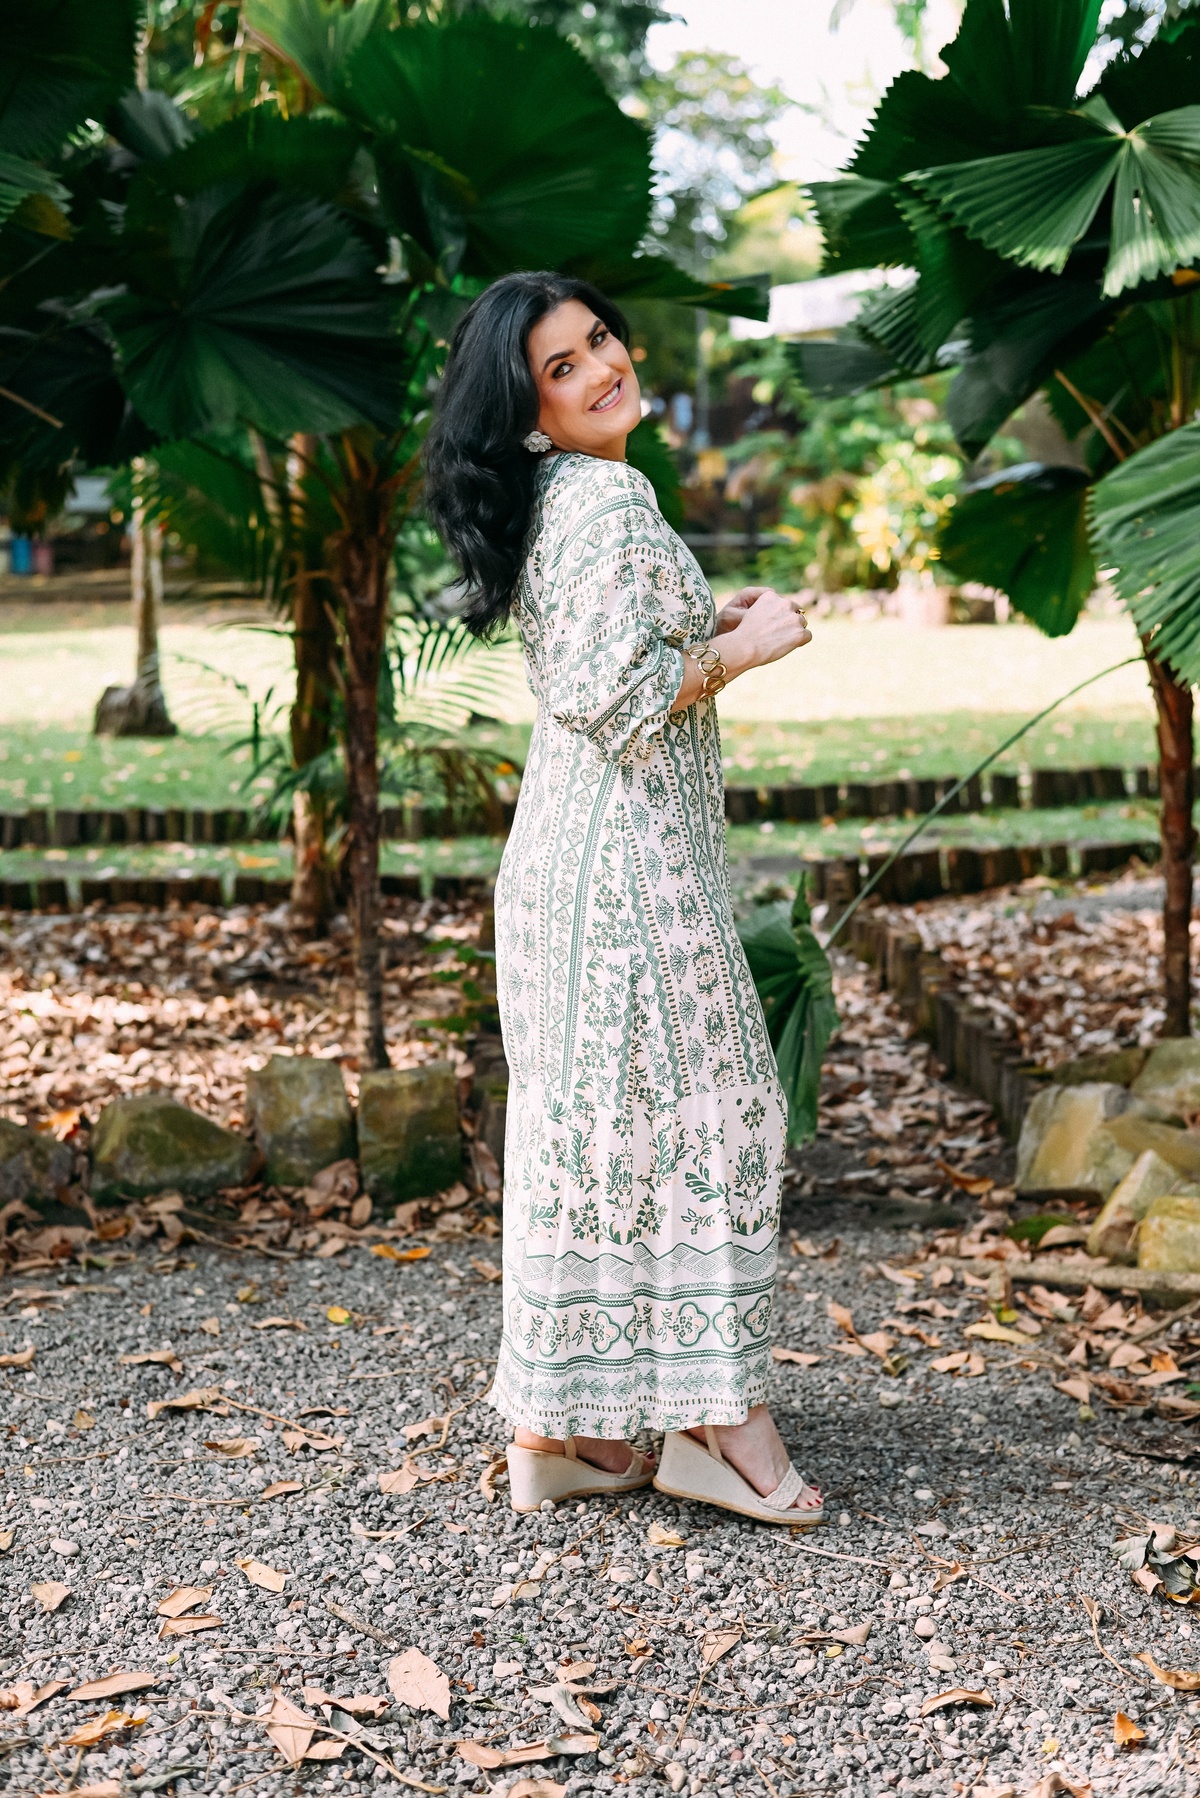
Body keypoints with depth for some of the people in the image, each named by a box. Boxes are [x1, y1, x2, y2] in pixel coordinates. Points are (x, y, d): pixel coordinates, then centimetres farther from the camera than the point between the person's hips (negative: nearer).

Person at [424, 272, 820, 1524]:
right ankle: (714, 1417, 8)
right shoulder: (609, 497, -15)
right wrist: (748, 645, -10)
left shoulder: (554, 502, 16)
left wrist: (708, 627, 15)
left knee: (585, 1122, 11)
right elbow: (619, 700, -23)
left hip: (563, 848, 10)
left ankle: (563, 1430, 18)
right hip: (628, 854, -10)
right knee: (700, 1106, -1)